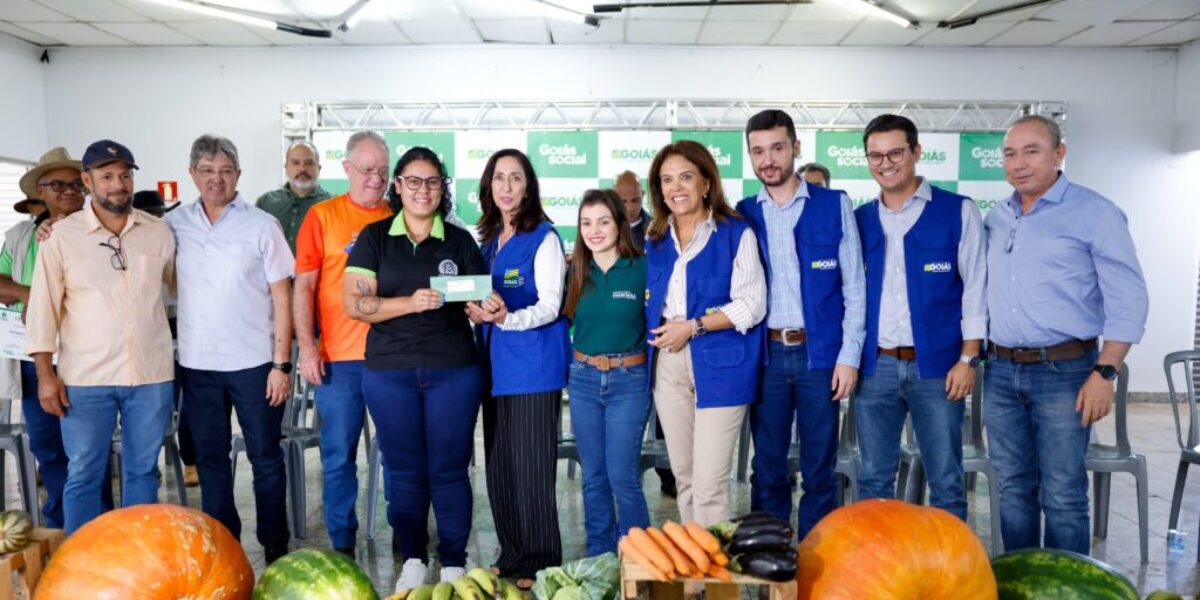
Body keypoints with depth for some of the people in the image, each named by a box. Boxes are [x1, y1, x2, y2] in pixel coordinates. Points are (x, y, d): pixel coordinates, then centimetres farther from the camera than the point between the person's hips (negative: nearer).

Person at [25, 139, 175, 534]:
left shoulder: (159, 232, 4)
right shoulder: (62, 236, -1)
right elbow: (43, 307, -1)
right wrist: (45, 374, -4)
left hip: (151, 374, 2)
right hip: (85, 378, -2)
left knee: (143, 471, 12)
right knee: (83, 476, 6)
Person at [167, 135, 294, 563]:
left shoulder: (261, 225, -3)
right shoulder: (174, 225, 5)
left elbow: (282, 298, -4)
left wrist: (282, 364, -9)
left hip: (254, 363, -3)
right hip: (196, 364, 3)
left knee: (265, 458, 6)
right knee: (210, 458, 12)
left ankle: (275, 545, 19)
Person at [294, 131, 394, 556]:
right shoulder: (322, 216, 3)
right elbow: (303, 286, 2)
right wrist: (306, 346, -7)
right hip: (340, 358, -1)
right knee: (339, 454, 6)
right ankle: (342, 545, 19)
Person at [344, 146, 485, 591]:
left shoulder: (460, 240, 6)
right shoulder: (374, 237, 3)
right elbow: (354, 303, -6)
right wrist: (412, 303, -20)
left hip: (453, 370, 0)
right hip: (388, 372, 0)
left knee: (449, 469, 6)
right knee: (404, 470, 10)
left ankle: (453, 562, 21)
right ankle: (412, 559, 27)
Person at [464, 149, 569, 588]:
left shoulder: (544, 237, -6)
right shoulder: (488, 239, 15)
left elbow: (550, 306, -12)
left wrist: (507, 318, -28)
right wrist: (477, 311, 1)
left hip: (533, 365, -7)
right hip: (496, 363, 7)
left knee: (531, 467, -2)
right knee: (499, 464, 11)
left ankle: (540, 565, 10)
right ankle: (511, 556, 24)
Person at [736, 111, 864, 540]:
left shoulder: (834, 205, 1)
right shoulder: (743, 214, 6)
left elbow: (854, 286, 0)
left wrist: (849, 355, -6)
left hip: (820, 353, -1)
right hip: (765, 355, 2)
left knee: (819, 469, 7)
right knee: (767, 468, 10)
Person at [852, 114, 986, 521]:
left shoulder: (959, 211, 1)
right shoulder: (859, 219, 9)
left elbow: (975, 288, -2)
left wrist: (968, 358, -8)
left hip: (937, 366, -2)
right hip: (875, 366, 3)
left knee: (945, 482, 4)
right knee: (873, 480, 9)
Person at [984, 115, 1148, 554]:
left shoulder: (1094, 213, -5)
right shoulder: (996, 219, 11)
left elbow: (1128, 300, -8)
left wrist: (1105, 373, -15)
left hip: (1063, 372, -5)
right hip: (1001, 371, 5)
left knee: (1062, 497, 0)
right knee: (1013, 489, 13)